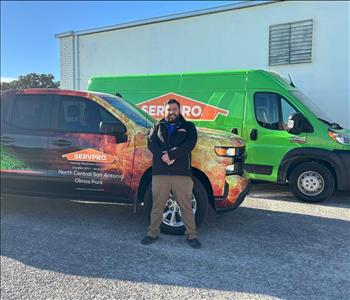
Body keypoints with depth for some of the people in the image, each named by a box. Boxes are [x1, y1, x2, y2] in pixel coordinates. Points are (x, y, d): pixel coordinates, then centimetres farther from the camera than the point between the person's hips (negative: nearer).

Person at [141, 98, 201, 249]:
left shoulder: (188, 127, 12)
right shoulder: (157, 127, 18)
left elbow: (190, 144, -6)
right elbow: (151, 143, 1)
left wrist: (171, 154, -15)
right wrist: (164, 156, -17)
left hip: (182, 173, -1)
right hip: (160, 173, 2)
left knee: (186, 206, 3)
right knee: (157, 205, 10)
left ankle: (191, 235, 16)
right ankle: (153, 233, 24)